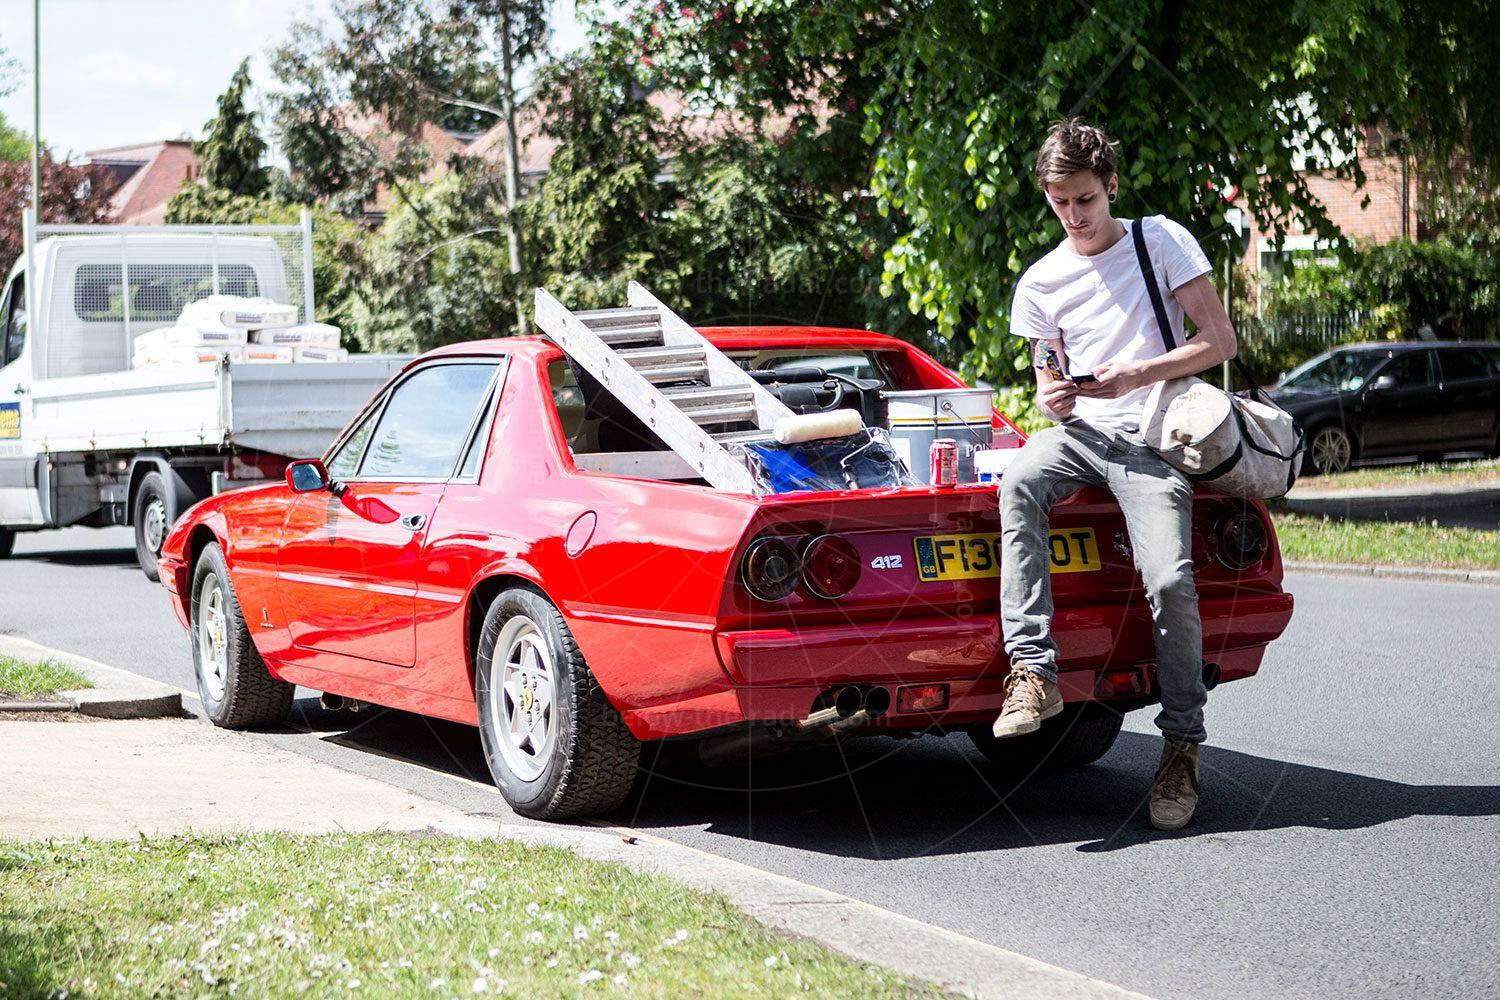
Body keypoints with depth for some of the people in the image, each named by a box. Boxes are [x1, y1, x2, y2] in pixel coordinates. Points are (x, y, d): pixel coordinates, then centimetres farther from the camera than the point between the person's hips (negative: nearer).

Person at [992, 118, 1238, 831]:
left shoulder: (1161, 241, 4)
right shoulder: (1040, 283, 14)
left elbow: (1220, 340, -1)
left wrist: (1134, 376, -13)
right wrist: (1050, 398, -3)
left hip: (1151, 437, -3)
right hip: (1080, 431, 3)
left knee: (1169, 580, -24)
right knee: (1018, 483, -33)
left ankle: (1183, 742, -6)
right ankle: (1032, 671, -38)